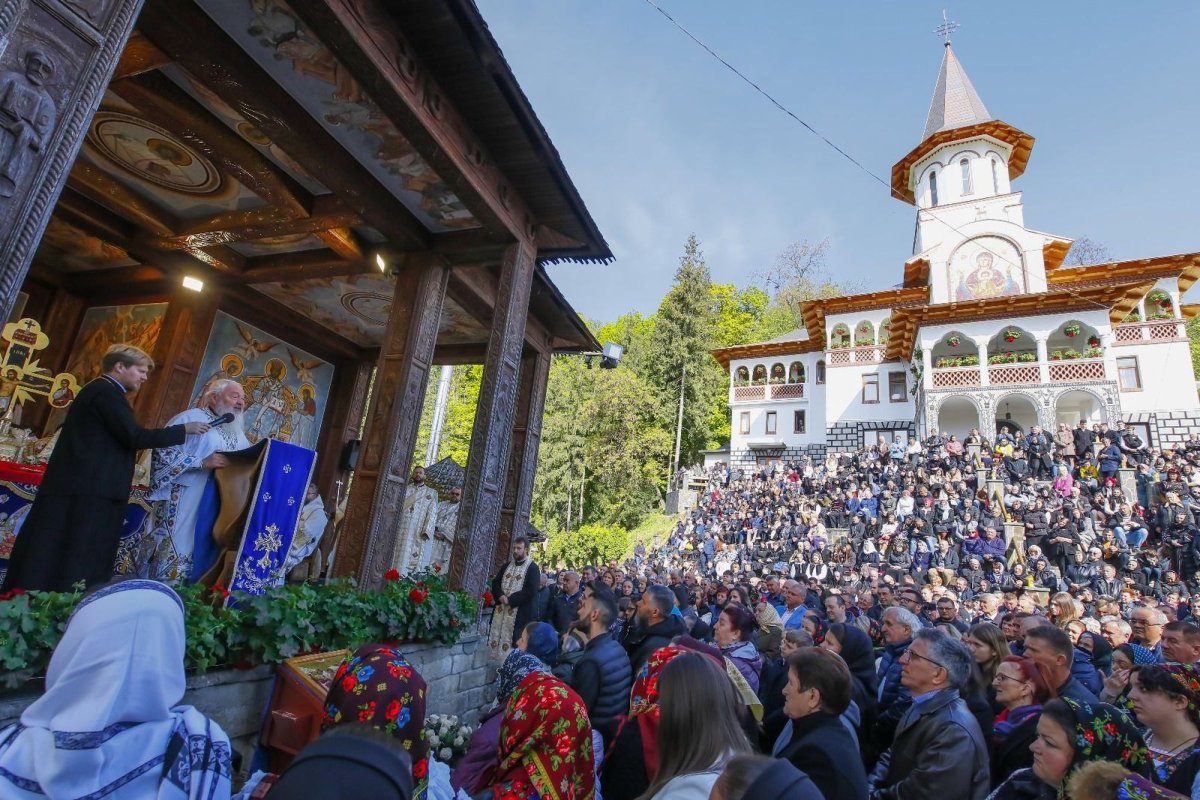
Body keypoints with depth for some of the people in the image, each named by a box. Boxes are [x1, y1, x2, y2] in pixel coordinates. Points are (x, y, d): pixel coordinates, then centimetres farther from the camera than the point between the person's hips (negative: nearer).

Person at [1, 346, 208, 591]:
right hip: (88, 490, -10)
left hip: (79, 487, 10)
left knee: (51, 557, 12)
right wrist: (184, 429, -12)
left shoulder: (99, 389, 20)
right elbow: (134, 436, -19)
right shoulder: (107, 392, -11)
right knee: (77, 565, -7)